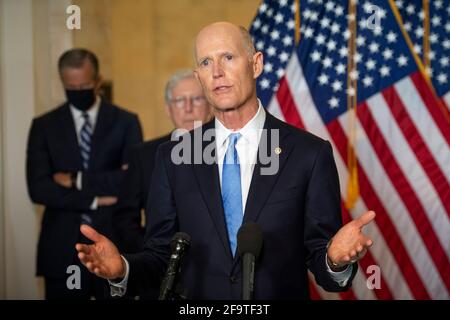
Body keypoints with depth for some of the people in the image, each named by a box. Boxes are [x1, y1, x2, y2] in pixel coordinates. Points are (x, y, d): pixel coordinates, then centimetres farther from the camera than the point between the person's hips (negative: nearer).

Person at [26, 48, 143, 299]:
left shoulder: (126, 122, 3)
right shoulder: (44, 126, 5)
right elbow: (38, 189, -5)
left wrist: (78, 181, -10)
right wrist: (94, 200, -11)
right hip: (63, 249, 1)